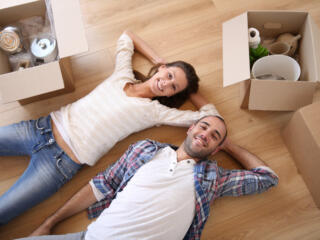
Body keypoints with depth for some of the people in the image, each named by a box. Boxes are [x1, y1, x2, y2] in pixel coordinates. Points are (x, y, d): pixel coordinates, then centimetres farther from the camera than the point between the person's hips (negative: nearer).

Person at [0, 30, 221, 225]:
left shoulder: (155, 111, -6)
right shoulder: (123, 75, 5)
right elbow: (127, 36, 22)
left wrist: (190, 92, 3)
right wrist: (159, 60, 14)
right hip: (44, 127, 5)